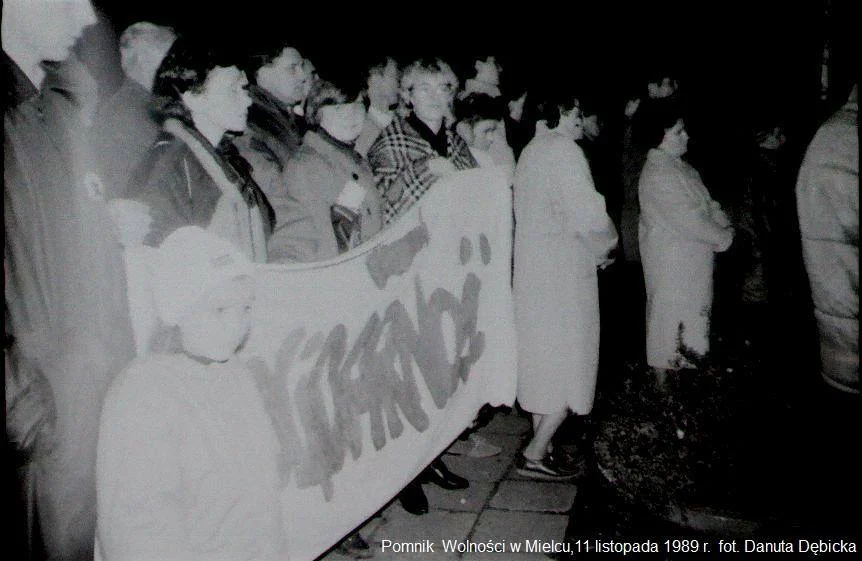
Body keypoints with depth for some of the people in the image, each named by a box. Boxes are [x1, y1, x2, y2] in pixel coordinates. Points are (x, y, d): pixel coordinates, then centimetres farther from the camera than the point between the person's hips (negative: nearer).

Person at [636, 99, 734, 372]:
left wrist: (726, 228, -3)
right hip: (673, 270, -10)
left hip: (694, 265, 10)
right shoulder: (658, 175, -20)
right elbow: (688, 221, -22)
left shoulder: (681, 169, 12)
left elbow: (707, 204, 15)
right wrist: (724, 237, -11)